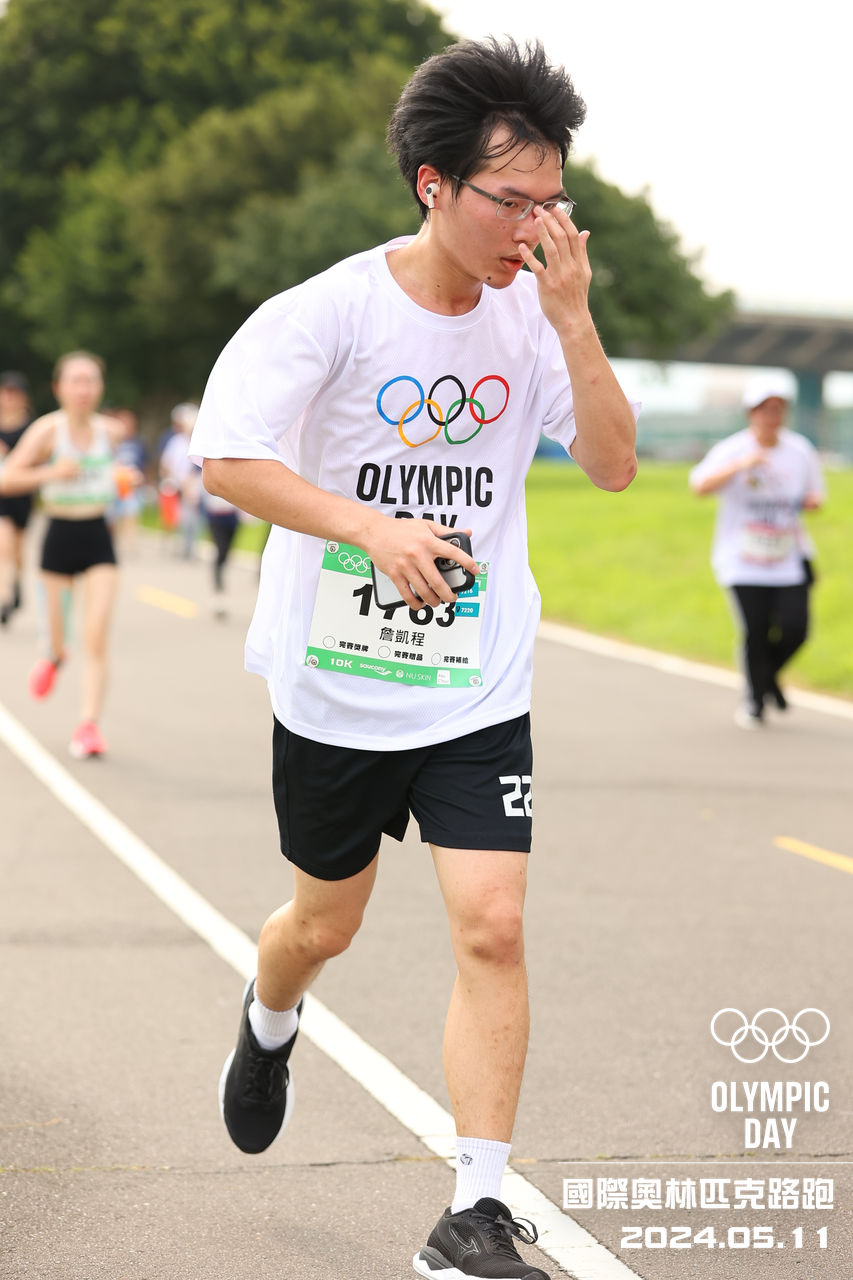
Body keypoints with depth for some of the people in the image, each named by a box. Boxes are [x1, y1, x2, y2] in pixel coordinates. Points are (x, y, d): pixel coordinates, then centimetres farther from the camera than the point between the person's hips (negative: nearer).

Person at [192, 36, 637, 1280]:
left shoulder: (532, 315, -3)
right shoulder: (330, 312, -14)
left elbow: (615, 463, -8)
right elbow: (226, 457, -19)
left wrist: (571, 316, -19)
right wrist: (372, 527, -29)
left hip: (480, 694, 2)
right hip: (335, 686, -2)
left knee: (492, 927, -11)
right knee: (327, 922, 16)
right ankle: (269, 1029, 54)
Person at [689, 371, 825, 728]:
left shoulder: (801, 451, 6)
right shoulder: (732, 450, -6)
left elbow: (815, 494, 19)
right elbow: (700, 485, -21)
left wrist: (812, 500, -6)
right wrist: (741, 465, -32)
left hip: (790, 559, 3)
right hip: (743, 561, -3)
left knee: (795, 628, -9)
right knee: (755, 631, -10)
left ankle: (769, 675, 24)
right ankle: (755, 698, 15)